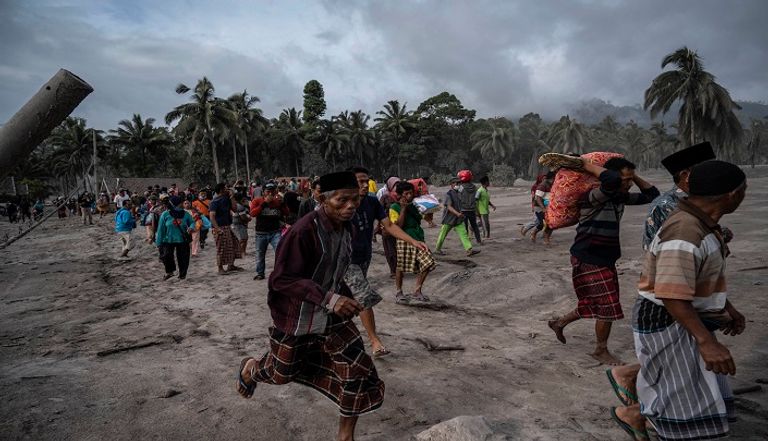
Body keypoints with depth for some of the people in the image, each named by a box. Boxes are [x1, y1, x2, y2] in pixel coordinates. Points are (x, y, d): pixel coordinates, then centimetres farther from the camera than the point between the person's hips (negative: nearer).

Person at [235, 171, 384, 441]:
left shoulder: (345, 227, -5)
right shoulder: (304, 231, -29)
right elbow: (281, 279, -29)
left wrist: (344, 298, 8)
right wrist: (328, 298, -39)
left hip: (332, 315, 6)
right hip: (297, 316, -6)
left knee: (358, 370, 0)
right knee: (281, 373, 18)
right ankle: (249, 369, 54)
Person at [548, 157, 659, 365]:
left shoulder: (621, 197, 4)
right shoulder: (593, 198, -23)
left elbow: (651, 194, 12)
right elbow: (611, 179, -42)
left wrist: (633, 176, 3)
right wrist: (586, 165, -28)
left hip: (606, 260, 9)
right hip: (588, 260, -9)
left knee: (594, 304, 19)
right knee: (608, 307, 0)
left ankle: (559, 323, 39)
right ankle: (600, 350, 21)